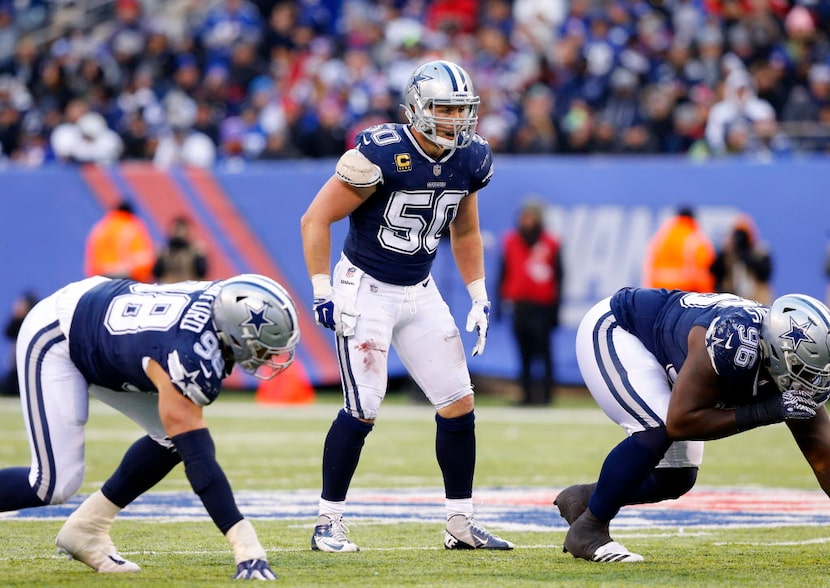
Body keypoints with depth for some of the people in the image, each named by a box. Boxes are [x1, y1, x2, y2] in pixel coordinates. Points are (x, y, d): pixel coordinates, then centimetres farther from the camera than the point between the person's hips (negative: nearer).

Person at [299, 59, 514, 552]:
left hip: (420, 291, 6)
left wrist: (480, 299, 11)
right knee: (363, 413, -9)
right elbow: (315, 220, -16)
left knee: (459, 407, 2)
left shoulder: (470, 161, -2)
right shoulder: (381, 155, -22)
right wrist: (322, 293, -18)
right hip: (365, 290, -6)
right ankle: (329, 524, 4)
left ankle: (461, 524, 12)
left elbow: (465, 233, 16)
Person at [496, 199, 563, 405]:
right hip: (518, 307, 3)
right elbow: (504, 273, 15)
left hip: (542, 307, -3)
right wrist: (502, 300, 9)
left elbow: (558, 278, 2)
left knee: (544, 353, -8)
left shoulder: (551, 245, 1)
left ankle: (546, 394, -5)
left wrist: (555, 309, -2)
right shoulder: (511, 242, 10)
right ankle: (527, 394, 4)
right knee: (524, 355, 2)